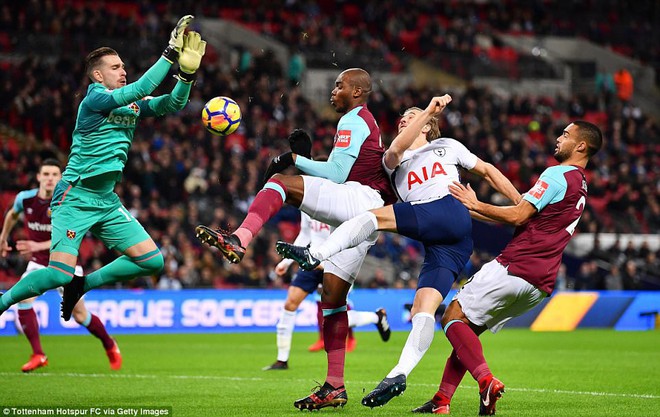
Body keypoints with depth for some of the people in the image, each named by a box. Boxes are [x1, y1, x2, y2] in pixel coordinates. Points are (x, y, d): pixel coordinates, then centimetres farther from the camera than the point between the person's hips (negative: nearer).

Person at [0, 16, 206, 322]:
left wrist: (187, 71, -16)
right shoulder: (94, 99, -13)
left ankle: (82, 285, 15)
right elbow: (139, 90, -26)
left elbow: (172, 104, 1)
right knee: (60, 274, -19)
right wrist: (170, 53, -27)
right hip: (75, 199, -8)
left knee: (153, 261, 0)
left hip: (107, 201, 8)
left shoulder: (133, 105, 10)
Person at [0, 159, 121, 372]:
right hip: (39, 262, 3)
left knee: (80, 316, -1)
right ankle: (38, 355, -18)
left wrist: (39, 246, -40)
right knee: (23, 298, -23)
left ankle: (110, 346, 28)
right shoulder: (25, 198, -8)